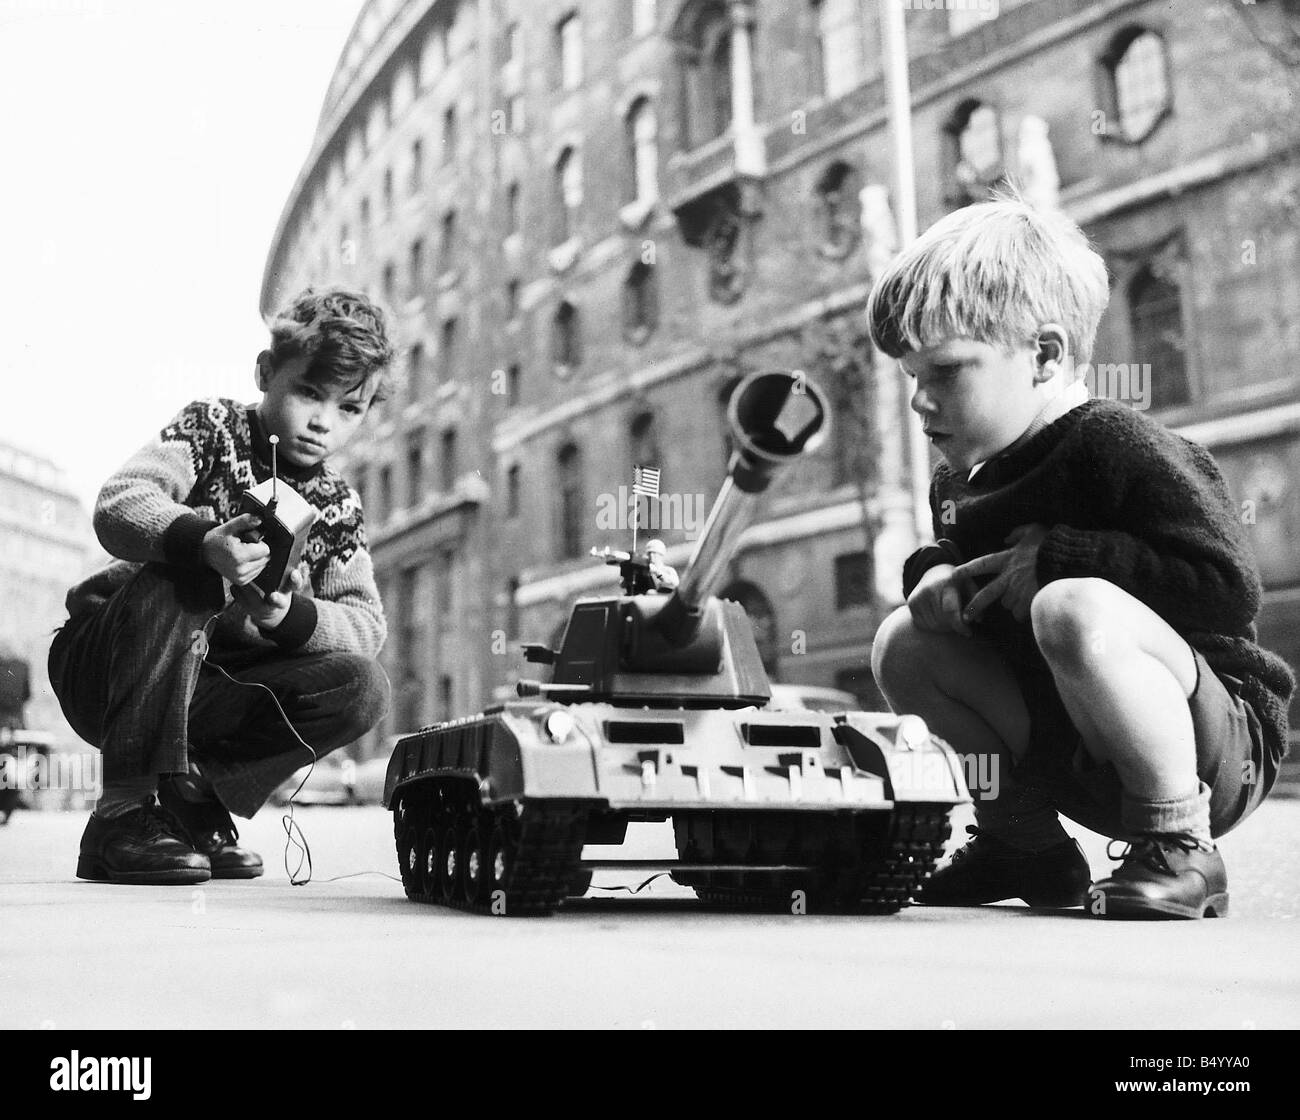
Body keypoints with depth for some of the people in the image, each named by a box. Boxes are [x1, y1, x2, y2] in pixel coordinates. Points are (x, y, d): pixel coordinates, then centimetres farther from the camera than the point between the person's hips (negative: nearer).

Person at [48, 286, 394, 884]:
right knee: (184, 578, -35)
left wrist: (291, 616, -26)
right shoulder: (211, 429, -7)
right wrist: (202, 542, -45)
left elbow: (366, 624, -4)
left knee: (362, 688, -17)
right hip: (101, 670, -3)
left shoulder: (337, 507, 5)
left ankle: (190, 797, -7)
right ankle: (126, 810, -28)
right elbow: (118, 505, -24)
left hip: (203, 693, 4)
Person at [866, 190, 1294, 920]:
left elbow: (1230, 587, -26)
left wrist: (1054, 557, -22)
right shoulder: (957, 483, 6)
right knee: (904, 644, 0)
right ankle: (1025, 842, 11)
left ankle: (1180, 851, -16)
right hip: (1077, 763, 8)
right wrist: (935, 576, -4)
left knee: (1073, 609, -35)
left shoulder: (1113, 443, -18)